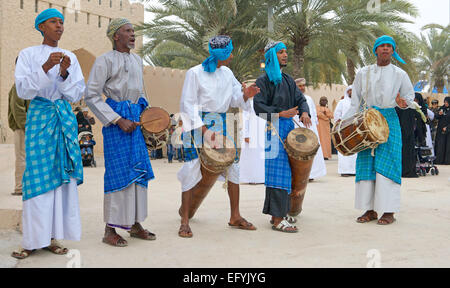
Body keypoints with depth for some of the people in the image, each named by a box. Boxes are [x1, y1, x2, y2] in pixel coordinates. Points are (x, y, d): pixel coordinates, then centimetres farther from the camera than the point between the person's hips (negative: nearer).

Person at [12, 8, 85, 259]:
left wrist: (64, 73, -9)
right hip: (40, 116, -3)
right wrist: (46, 67, -17)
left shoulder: (70, 57, 13)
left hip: (65, 118, 3)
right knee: (38, 175, -8)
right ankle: (32, 240, -2)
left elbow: (78, 94, 9)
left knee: (62, 175, -1)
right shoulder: (28, 54, 4)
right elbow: (23, 90, -5)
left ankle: (53, 237, 5)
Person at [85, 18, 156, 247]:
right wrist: (118, 120, -16)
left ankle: (135, 224, 18)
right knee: (118, 173, -8)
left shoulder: (137, 60, 16)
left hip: (135, 119, 7)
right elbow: (91, 96, -10)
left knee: (139, 170, 8)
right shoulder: (105, 61, -6)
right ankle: (110, 230, 1)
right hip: (116, 119, -7)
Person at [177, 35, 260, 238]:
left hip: (220, 125, 6)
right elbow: (187, 105, -12)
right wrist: (204, 130, -21)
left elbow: (234, 100, 11)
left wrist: (244, 96, -13)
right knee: (192, 170, -9)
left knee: (233, 167, 6)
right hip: (198, 125, -6)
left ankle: (235, 217, 18)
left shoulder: (227, 73, 8)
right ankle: (185, 221, 1)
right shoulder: (195, 73, -10)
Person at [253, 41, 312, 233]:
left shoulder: (288, 80, 20)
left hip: (288, 127, 8)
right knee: (278, 171, -11)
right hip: (273, 129, -8)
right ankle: (277, 220, -10)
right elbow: (259, 107, -12)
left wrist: (304, 112, -8)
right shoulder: (264, 80, -3)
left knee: (285, 172, 8)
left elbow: (300, 98, 14)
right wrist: (280, 114, -22)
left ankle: (277, 214, 17)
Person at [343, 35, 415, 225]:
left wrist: (403, 103, -15)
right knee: (366, 164, -1)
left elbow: (410, 98, 8)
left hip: (389, 120, -2)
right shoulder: (363, 74, 12)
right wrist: (344, 122, 4)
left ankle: (389, 211, -3)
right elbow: (356, 103, 14)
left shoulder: (399, 74, 7)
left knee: (386, 164, -8)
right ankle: (370, 210, 5)